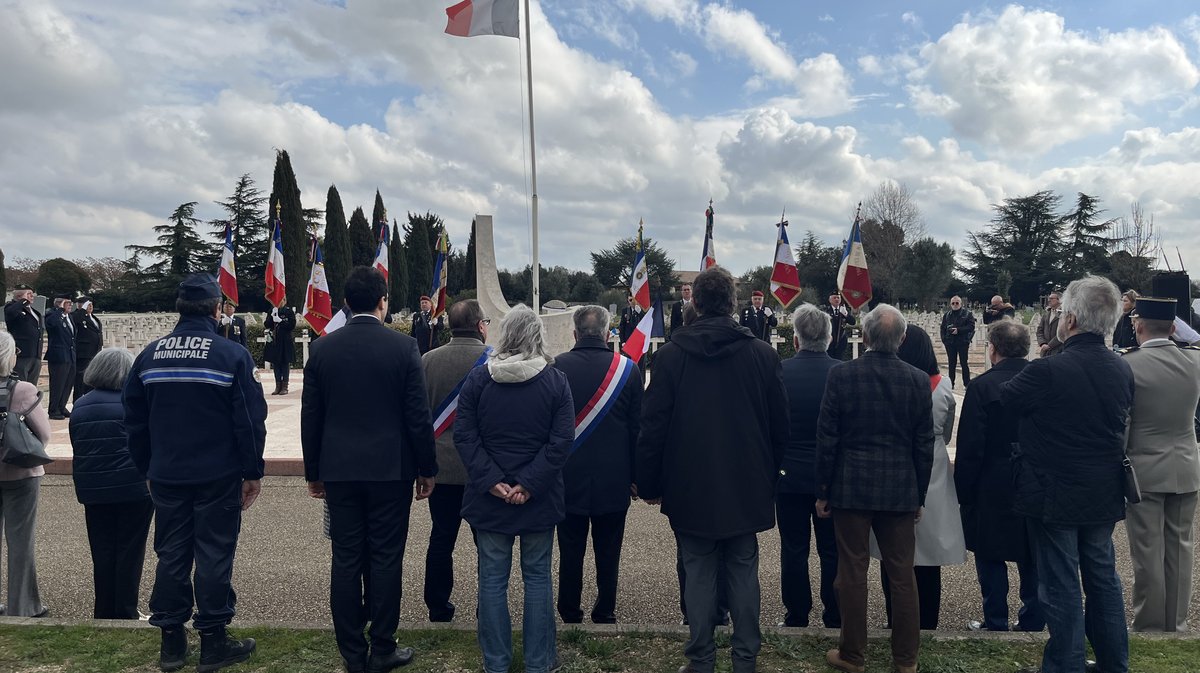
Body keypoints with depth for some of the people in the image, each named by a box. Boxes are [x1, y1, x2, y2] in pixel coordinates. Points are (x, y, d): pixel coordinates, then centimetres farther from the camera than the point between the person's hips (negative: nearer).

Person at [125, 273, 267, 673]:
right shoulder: (232, 355, -10)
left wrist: (148, 470, 18)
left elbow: (134, 420, 9)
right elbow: (250, 419, -11)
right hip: (218, 477, -4)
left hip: (166, 476, 4)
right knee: (214, 556, 4)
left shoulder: (150, 354, 4)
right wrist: (253, 472, -2)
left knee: (172, 555, 13)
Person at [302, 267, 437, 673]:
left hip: (339, 471, 3)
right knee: (385, 560, 5)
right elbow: (418, 415, -7)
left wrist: (313, 472, 14)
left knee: (346, 561, 9)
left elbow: (310, 416, 4)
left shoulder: (322, 348, 1)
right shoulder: (403, 347, -8)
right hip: (391, 470, -3)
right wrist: (427, 468, 3)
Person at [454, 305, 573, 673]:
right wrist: (530, 484, -12)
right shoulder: (556, 381, -5)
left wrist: (491, 481, -9)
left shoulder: (478, 378, -3)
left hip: (489, 496, 0)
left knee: (493, 580, 10)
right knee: (537, 577, 12)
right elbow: (561, 441, -11)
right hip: (540, 499, 0)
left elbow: (464, 436, -7)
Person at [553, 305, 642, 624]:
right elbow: (637, 427, 0)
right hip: (614, 478, 1)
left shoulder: (556, 367, -8)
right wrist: (635, 476, 8)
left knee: (570, 549, 11)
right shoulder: (628, 369, -5)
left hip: (568, 477, 0)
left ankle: (569, 612, 22)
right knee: (608, 550, 12)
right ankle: (605, 612, 22)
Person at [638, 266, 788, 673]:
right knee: (743, 572, 12)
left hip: (691, 488, -1)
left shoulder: (670, 356, -9)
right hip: (747, 486, 2)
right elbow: (780, 425, 2)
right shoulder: (763, 355, -4)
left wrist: (649, 484, 3)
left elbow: (653, 426, -7)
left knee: (699, 574, 9)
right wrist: (769, 475, 14)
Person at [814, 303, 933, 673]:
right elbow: (924, 445, 1)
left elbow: (827, 437, -7)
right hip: (901, 490, 2)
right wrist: (920, 496, 11)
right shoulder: (918, 380, -3)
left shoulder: (841, 375, -9)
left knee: (852, 573, 6)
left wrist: (823, 491, 3)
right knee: (902, 575, 11)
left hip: (850, 487, -2)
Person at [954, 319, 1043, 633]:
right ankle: (1033, 621, 25)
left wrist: (963, 491, -7)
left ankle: (995, 622, 14)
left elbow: (969, 448, -15)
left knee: (991, 557, 7)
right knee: (1032, 558, 15)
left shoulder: (982, 386, -16)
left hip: (993, 489, -5)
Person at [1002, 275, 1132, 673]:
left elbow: (1005, 398, -6)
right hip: (1103, 495, 6)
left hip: (1054, 495, -6)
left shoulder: (1047, 371, -23)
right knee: (1103, 577, 19)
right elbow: (1117, 421, 14)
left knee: (1061, 584, 5)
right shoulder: (1122, 370, -1)